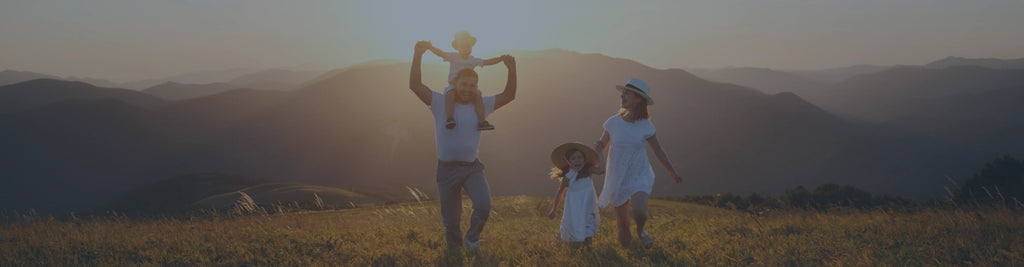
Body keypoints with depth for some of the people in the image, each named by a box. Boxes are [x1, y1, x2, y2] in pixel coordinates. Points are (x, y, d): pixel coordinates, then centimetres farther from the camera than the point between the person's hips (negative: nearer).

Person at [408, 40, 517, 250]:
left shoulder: (481, 105, 5)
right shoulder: (441, 103, -3)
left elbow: (509, 95, 6)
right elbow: (415, 85, -13)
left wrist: (511, 69, -6)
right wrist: (418, 55, -19)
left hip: (472, 167, 1)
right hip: (447, 168, -1)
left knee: (483, 205, -20)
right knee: (450, 220, 5)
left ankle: (472, 240, 8)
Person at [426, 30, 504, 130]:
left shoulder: (473, 60, 16)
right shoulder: (453, 57, 8)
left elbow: (487, 62, 14)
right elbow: (441, 53, -5)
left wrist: (501, 58, 4)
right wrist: (430, 47, -22)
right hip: (453, 85, -2)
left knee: (477, 94, -26)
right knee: (450, 93, -36)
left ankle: (482, 121, -30)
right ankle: (449, 118, -43)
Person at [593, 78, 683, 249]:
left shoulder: (645, 127, -8)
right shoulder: (613, 122, -5)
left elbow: (659, 153, 5)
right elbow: (600, 147, 3)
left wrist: (673, 174, 15)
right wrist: (597, 145, -21)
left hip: (639, 177, -1)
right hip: (618, 180, 1)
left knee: (639, 211, -30)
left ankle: (641, 231, 6)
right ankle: (626, 234, 44)